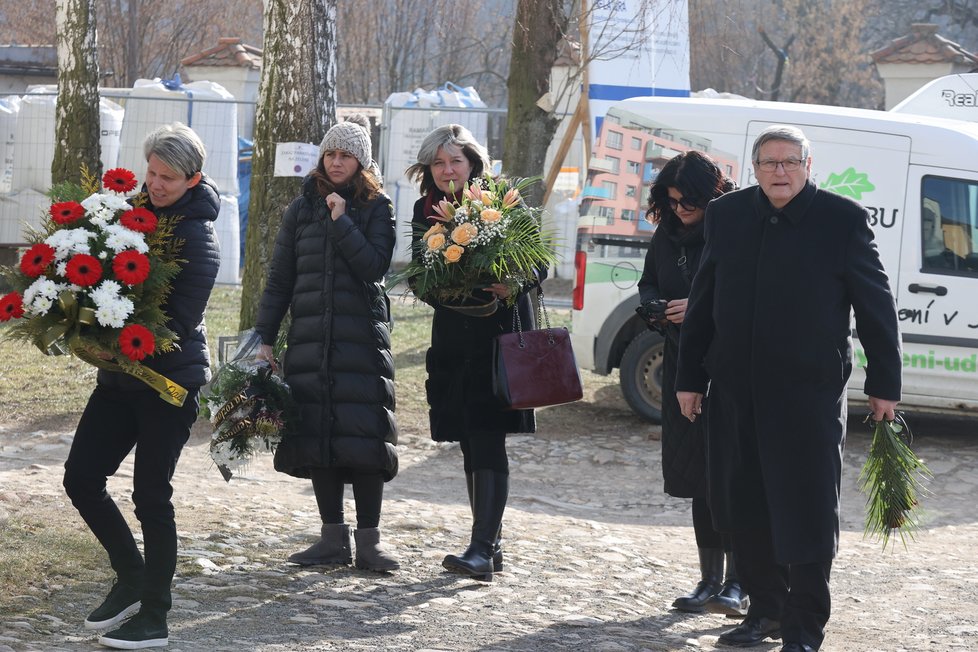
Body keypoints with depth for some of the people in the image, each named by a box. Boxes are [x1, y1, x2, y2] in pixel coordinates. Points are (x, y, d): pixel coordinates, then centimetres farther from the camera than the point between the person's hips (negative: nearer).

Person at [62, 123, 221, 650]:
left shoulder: (197, 240, -13)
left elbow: (179, 324, -16)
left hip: (170, 379, -7)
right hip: (120, 376, 7)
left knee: (151, 496, -1)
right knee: (81, 477, 4)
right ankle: (131, 579, 24)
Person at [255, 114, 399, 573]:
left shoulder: (377, 208, 4)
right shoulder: (303, 209, 11)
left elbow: (375, 267, -11)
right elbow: (279, 281, 12)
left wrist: (342, 221, -13)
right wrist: (263, 338, 6)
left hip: (362, 339, -3)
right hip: (310, 341, 3)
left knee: (363, 432, -8)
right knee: (316, 433, 1)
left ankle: (369, 539, -2)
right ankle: (333, 538, 9)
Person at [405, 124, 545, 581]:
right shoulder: (425, 211, 8)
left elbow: (538, 265, -2)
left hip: (499, 336, -5)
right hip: (454, 339, 5)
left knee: (487, 443, -12)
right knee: (471, 445, 9)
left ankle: (482, 550, -16)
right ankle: (490, 545, 18)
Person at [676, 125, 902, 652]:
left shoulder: (842, 220, -5)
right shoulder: (727, 215, 7)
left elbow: (875, 304, 0)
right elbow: (703, 302, 12)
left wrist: (884, 384, 0)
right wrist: (690, 378, 11)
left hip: (809, 394, -4)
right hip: (735, 392, 5)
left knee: (807, 512, -2)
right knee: (743, 510, 11)